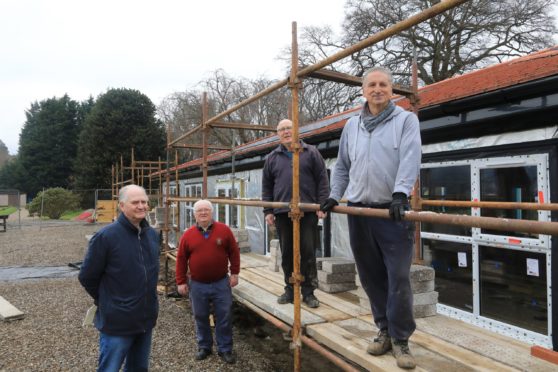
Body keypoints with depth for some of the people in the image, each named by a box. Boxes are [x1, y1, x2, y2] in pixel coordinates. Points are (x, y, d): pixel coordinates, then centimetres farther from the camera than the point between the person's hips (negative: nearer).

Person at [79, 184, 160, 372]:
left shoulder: (153, 234, 3)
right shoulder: (105, 236, -16)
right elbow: (87, 276, -9)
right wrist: (107, 302, 2)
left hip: (146, 319, 6)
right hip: (117, 322, -6)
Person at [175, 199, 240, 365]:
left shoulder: (224, 230, -4)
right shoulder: (188, 234, -2)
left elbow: (234, 252, 1)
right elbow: (181, 259, 2)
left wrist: (234, 273, -1)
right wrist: (181, 282, 0)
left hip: (221, 283, -1)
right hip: (197, 285, 1)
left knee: (224, 317, 5)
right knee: (201, 317, 13)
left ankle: (225, 349, 19)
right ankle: (204, 347, 31)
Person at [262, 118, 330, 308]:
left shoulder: (311, 153, 8)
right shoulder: (272, 158, 14)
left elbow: (322, 180, 4)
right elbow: (266, 186, 15)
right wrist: (268, 211, 7)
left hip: (308, 212, -2)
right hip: (282, 213, 3)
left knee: (308, 253, 1)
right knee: (287, 254, 8)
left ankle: (308, 292, 12)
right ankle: (290, 290, 21)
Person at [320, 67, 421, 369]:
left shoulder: (406, 120, 1)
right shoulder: (352, 125, 14)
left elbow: (410, 158, -14)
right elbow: (342, 166, 20)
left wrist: (400, 192, -28)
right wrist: (334, 196, 10)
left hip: (392, 211, -4)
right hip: (358, 211, 5)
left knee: (398, 278, -3)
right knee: (371, 276, 11)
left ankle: (400, 340, 13)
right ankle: (385, 331, 27)